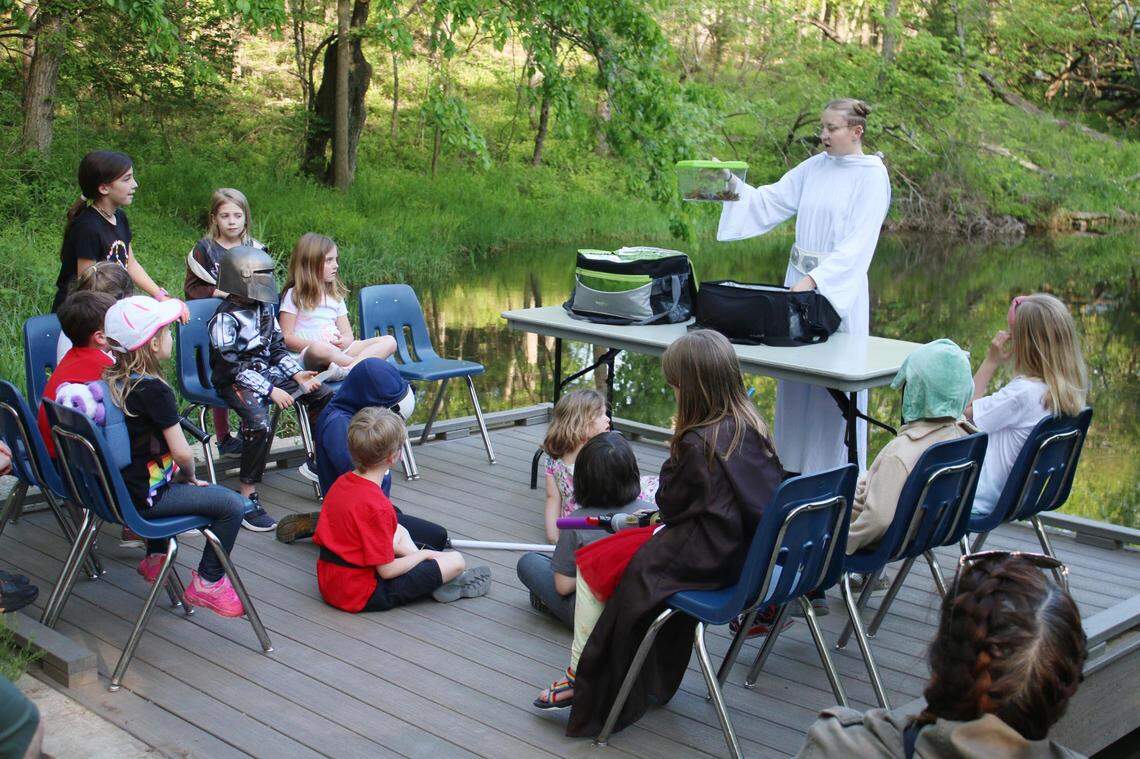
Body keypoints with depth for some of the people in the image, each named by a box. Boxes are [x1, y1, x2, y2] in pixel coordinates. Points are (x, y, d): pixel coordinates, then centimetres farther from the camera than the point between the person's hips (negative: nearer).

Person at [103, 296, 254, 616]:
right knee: (233, 505, -9)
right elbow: (182, 453, -21)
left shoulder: (110, 379, 4)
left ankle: (155, 557, 43)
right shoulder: (155, 390, -21)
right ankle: (207, 583, 1)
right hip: (143, 497, -9)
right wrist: (188, 476, 0)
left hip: (119, 483, 9)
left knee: (168, 482, 38)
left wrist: (174, 470, 17)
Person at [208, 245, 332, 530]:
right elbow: (231, 366, -19)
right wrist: (271, 391, -23)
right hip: (237, 381, -8)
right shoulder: (225, 318, -15)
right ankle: (248, 498, -25)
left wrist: (298, 374, 1)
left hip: (267, 373, 9)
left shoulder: (264, 309, 11)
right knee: (259, 424, -34)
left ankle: (317, 462, 16)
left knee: (324, 395, 3)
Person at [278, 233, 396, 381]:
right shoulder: (294, 295, 4)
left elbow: (348, 335, 17)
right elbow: (286, 337, -4)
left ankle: (349, 369, -35)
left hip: (338, 352, 6)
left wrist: (343, 342, -8)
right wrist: (317, 345, -16)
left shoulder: (336, 296, 23)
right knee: (319, 349, -43)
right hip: (308, 355, -6)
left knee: (389, 341, -12)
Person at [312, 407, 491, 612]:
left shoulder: (341, 483, 0)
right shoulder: (377, 506, -25)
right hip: (363, 596, -9)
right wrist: (423, 554, -4)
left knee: (400, 531, 28)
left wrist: (406, 551, 10)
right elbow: (387, 570, -21)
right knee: (456, 561, -7)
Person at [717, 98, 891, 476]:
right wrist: (733, 186, -7)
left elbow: (857, 243, -17)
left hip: (839, 289, -6)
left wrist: (814, 279, -26)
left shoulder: (872, 176, -8)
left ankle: (836, 474, 10)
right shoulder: (814, 167, 10)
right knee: (794, 378, 10)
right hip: (799, 280, 6)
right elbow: (769, 202, 9)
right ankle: (793, 465, 21)